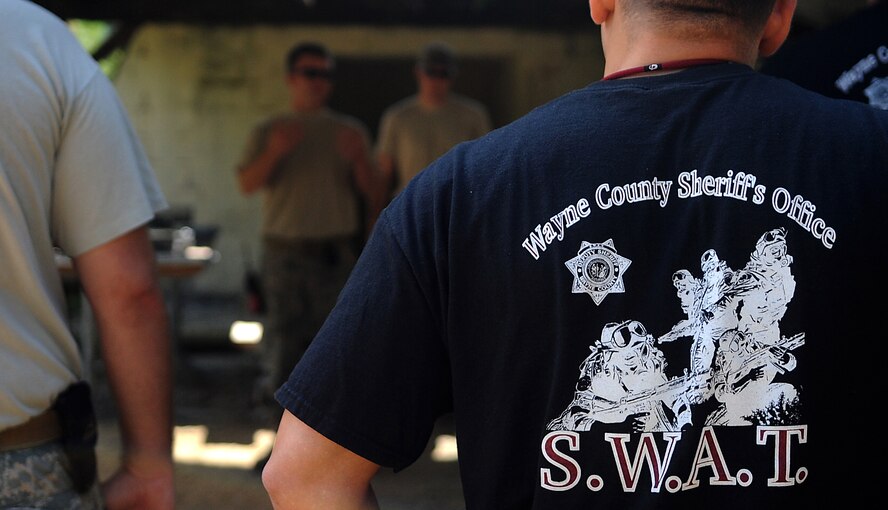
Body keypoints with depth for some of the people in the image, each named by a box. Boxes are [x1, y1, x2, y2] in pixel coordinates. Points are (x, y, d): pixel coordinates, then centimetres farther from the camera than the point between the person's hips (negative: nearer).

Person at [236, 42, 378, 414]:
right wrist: (273, 153, -21)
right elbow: (247, 184, -3)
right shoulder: (268, 131, 10)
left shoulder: (349, 131, 11)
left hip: (334, 252, 0)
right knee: (283, 326, -4)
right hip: (284, 248, 0)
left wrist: (359, 160, -14)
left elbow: (371, 193, 5)